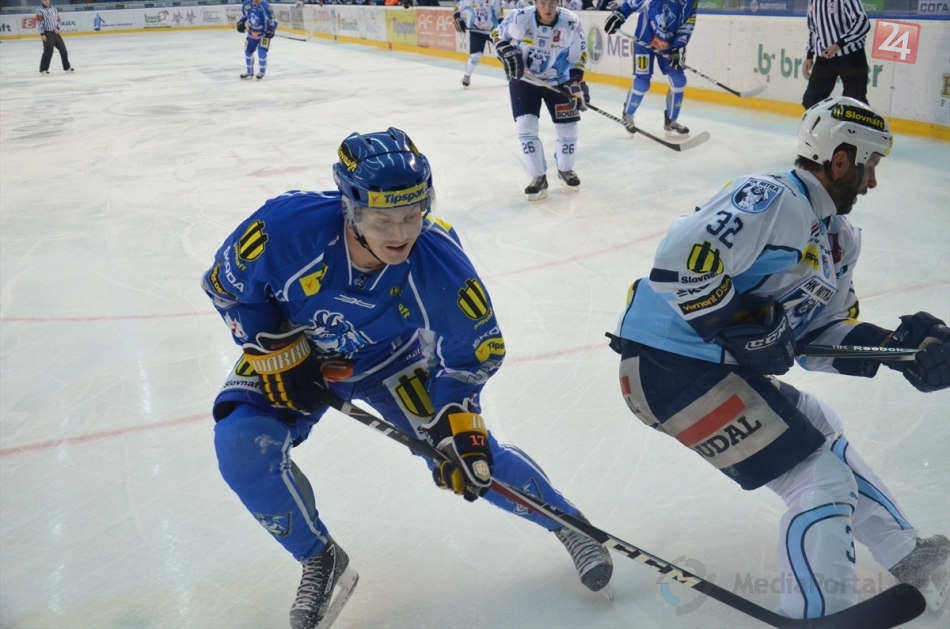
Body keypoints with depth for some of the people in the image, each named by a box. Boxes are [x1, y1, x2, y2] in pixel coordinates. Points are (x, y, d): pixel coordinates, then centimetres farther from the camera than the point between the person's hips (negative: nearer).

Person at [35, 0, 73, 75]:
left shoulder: (54, 10, 13)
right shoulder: (40, 11, -5)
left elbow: (59, 20, 18)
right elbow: (39, 23, -10)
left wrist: (57, 28, -1)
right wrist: (42, 34, -17)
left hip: (55, 33, 6)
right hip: (47, 34, -6)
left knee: (63, 49, 8)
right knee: (48, 51, -13)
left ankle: (67, 67, 21)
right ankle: (43, 69, -6)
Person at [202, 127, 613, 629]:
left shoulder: (439, 259, -31)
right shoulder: (288, 225, -36)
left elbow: (474, 350, -14)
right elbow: (226, 285, -14)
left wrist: (458, 422, -21)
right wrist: (279, 352, -19)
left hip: (392, 363, 0)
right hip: (295, 355, 1)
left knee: (473, 456, -7)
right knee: (241, 445, -23)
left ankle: (571, 526, 23)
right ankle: (320, 561, 4)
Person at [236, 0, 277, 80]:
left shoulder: (265, 7, -24)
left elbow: (273, 20, -16)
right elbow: (244, 15, 13)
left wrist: (271, 31, -27)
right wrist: (241, 23, -1)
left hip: (264, 34, -6)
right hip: (252, 33, 6)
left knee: (262, 52, -16)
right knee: (248, 52, 11)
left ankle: (262, 71, 10)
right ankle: (249, 71, 31)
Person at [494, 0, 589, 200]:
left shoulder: (571, 23, -19)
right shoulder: (519, 18, -21)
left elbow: (578, 57, -8)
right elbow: (499, 36, -3)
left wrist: (577, 84, -16)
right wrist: (508, 55, -18)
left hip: (558, 81, 1)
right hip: (524, 80, -1)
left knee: (568, 126, 2)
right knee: (526, 127, -10)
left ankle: (565, 170, 28)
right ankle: (538, 178, 2)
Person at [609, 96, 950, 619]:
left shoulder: (838, 238, 14)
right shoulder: (772, 199, -17)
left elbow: (824, 332, 13)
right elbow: (679, 263, -28)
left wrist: (894, 345, -1)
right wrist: (740, 327, -21)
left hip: (719, 363, 11)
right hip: (669, 365, -11)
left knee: (820, 431, 26)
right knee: (821, 480, -8)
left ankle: (904, 554, 47)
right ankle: (817, 612, 4)